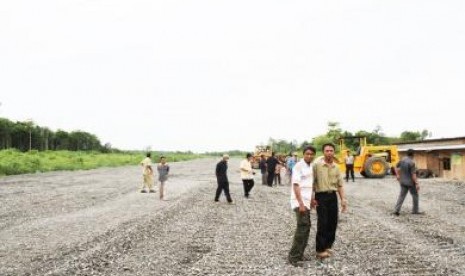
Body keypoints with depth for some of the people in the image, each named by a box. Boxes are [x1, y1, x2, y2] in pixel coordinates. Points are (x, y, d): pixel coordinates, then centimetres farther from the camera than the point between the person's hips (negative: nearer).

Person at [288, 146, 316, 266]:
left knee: (306, 226, 11)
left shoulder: (311, 166, 12)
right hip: (299, 201, -9)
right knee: (303, 226, -14)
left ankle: (299, 254, 20)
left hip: (306, 201, 9)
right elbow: (296, 186, -19)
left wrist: (312, 199, 20)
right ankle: (294, 256, -8)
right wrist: (301, 203, -23)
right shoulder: (298, 166, -13)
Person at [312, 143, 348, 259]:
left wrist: (343, 199, 5)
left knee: (333, 223, 9)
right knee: (322, 223, -4)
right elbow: (312, 182, -7)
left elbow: (340, 185, 12)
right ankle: (320, 249, 6)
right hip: (321, 196, -5)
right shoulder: (317, 165, -6)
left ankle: (327, 245, 25)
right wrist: (312, 198, -12)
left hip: (333, 196, 5)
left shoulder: (336, 167, 9)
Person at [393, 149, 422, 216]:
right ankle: (415, 210, 21)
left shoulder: (402, 160, 1)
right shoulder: (412, 163, -20)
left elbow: (396, 167, 15)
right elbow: (413, 174, -21)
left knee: (402, 195, 8)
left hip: (403, 182, 6)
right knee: (415, 195, 12)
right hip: (410, 182, -6)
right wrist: (417, 183, -17)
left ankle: (397, 210, -1)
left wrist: (398, 175, 27)